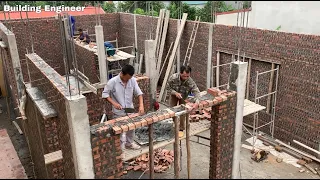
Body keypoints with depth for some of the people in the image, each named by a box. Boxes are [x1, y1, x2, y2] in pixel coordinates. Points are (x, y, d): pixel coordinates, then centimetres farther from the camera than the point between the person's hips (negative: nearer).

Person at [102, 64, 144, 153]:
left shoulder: (133, 80, -10)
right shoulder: (113, 81, -20)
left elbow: (139, 93, -6)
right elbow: (105, 94, -11)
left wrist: (141, 105, -19)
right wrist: (114, 103, -24)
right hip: (119, 112, -4)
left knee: (131, 128, 22)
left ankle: (129, 143, 46)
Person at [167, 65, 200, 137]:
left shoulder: (190, 81, -37)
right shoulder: (173, 77, -35)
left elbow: (196, 91, -38)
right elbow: (168, 88, -21)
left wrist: (196, 102, -56)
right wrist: (175, 93, -36)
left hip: (184, 97, -1)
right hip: (174, 95, 1)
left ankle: (181, 129, 18)